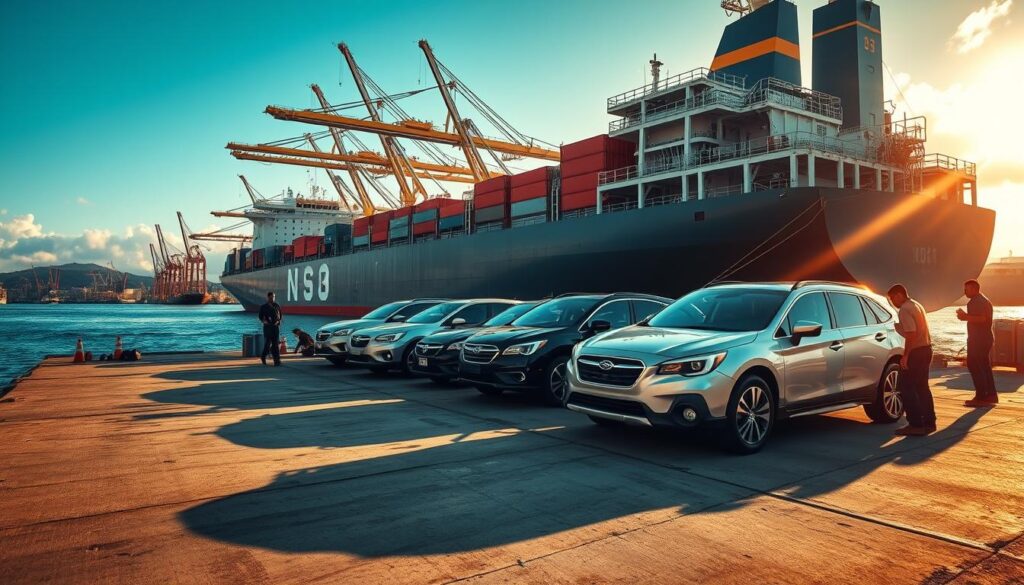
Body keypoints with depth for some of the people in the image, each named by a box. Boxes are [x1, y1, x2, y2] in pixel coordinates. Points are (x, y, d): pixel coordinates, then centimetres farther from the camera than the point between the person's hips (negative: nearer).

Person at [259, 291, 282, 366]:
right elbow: (261, 317, 6)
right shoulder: (263, 307, 3)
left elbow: (280, 316, 13)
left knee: (275, 344, -1)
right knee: (267, 343, -3)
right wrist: (264, 321, -11)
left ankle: (277, 360, -5)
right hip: (267, 326, -2)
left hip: (276, 326, 2)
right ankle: (263, 357, 23)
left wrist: (278, 321, -4)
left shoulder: (277, 306, 10)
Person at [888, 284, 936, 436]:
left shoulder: (905, 309, -15)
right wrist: (899, 327, 14)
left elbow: (911, 334, -22)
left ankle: (916, 425, -6)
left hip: (916, 351, -10)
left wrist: (905, 356, -21)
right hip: (926, 349, 10)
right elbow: (917, 330, 18)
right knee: (922, 387, 16)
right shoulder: (916, 305, 16)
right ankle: (929, 423, 21)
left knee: (906, 387, -5)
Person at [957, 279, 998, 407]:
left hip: (978, 340, -11)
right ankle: (991, 395, 18)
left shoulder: (976, 301, -15)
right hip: (985, 338, 11)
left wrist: (966, 317, -18)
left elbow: (982, 319, -26)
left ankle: (981, 397, -8)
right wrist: (965, 315, 12)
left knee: (974, 366, -8)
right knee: (985, 367, 14)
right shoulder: (984, 300, 19)